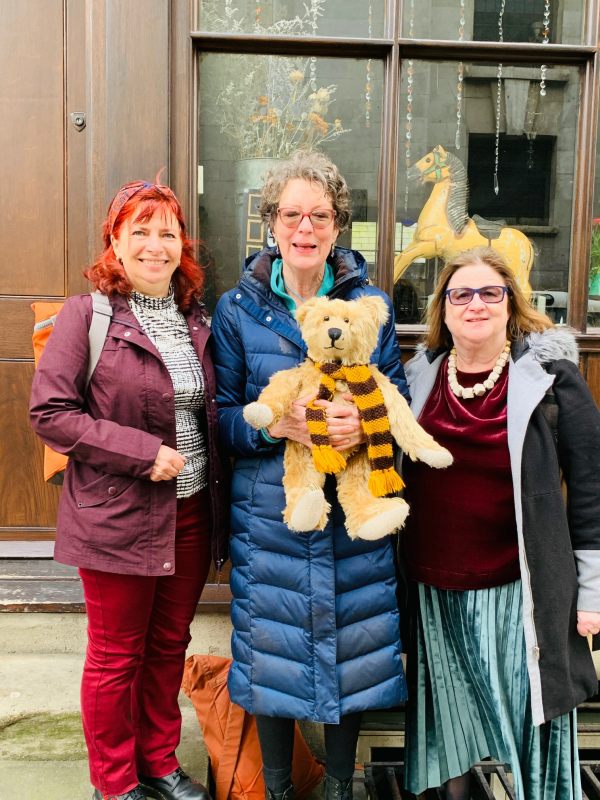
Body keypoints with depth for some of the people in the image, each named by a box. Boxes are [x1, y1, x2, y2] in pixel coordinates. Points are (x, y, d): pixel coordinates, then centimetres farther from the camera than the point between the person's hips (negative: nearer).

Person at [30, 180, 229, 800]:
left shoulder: (196, 319, 8)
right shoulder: (88, 314, -9)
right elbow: (50, 413, -14)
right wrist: (143, 452, -19)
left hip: (192, 512, 5)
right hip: (118, 517, -5)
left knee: (169, 646, 18)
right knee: (116, 656, 11)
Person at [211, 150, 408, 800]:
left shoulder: (372, 304, 3)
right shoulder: (237, 309, 1)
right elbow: (221, 417, 1)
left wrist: (365, 423, -17)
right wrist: (275, 422, -20)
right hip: (269, 512, -1)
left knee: (351, 650, 11)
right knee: (272, 649, 10)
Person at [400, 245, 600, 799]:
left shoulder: (551, 376, -6)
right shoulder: (419, 376, 4)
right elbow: (396, 477, 11)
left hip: (520, 590, -3)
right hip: (435, 590, 4)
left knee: (536, 712, 7)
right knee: (448, 712, 20)